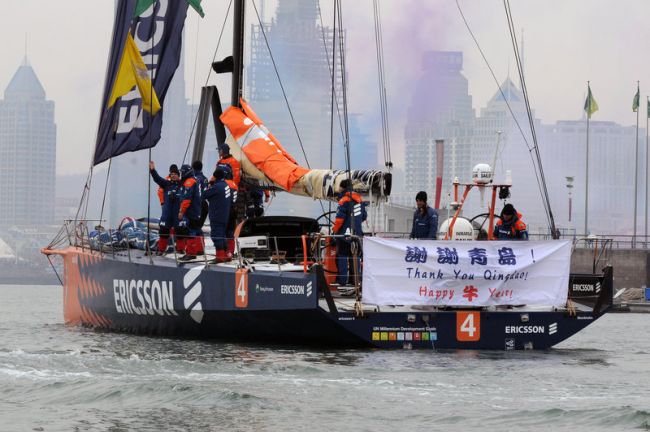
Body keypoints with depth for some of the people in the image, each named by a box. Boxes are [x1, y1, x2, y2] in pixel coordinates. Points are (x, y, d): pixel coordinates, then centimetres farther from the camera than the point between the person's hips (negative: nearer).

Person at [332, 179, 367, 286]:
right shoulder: (359, 200, 9)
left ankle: (342, 280, -4)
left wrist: (335, 230, -5)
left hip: (345, 233, -7)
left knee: (342, 256, -1)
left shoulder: (344, 201, -15)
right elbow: (364, 217, 17)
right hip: (357, 233, 7)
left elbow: (339, 218, -19)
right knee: (356, 257, 14)